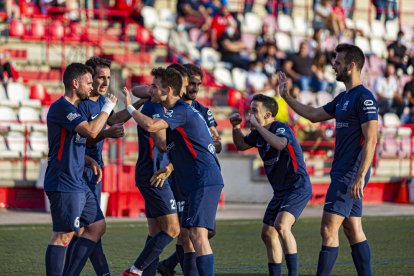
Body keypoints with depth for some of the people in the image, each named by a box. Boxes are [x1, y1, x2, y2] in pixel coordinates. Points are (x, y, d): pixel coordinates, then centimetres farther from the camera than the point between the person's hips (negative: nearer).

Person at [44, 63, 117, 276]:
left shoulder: (72, 109, 19)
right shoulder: (61, 107, -13)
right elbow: (91, 131, -24)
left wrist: (90, 161, 10)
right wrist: (107, 108, -10)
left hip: (77, 184, 10)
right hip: (64, 184, -10)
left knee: (97, 226, 12)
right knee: (63, 235, -10)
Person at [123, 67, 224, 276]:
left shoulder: (181, 111, -12)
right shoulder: (182, 110, 20)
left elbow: (151, 126, -26)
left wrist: (130, 107, -12)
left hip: (204, 182, -11)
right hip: (199, 182, 11)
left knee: (198, 233, -18)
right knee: (191, 234, 12)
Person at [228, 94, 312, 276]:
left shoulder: (281, 128, -17)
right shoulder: (259, 134, 8)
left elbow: (280, 144, -41)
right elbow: (241, 145, 27)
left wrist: (257, 125, -31)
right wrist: (236, 127, 8)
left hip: (298, 187, -10)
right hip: (280, 191, 10)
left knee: (281, 225, -27)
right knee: (267, 234, 9)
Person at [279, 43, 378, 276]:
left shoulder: (364, 98, -12)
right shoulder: (343, 98, 16)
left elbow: (371, 139, -18)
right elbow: (314, 115, 29)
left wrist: (360, 176, -24)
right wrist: (287, 97, 28)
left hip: (350, 175, -10)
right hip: (343, 174, 10)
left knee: (328, 230, -11)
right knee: (354, 232, 9)